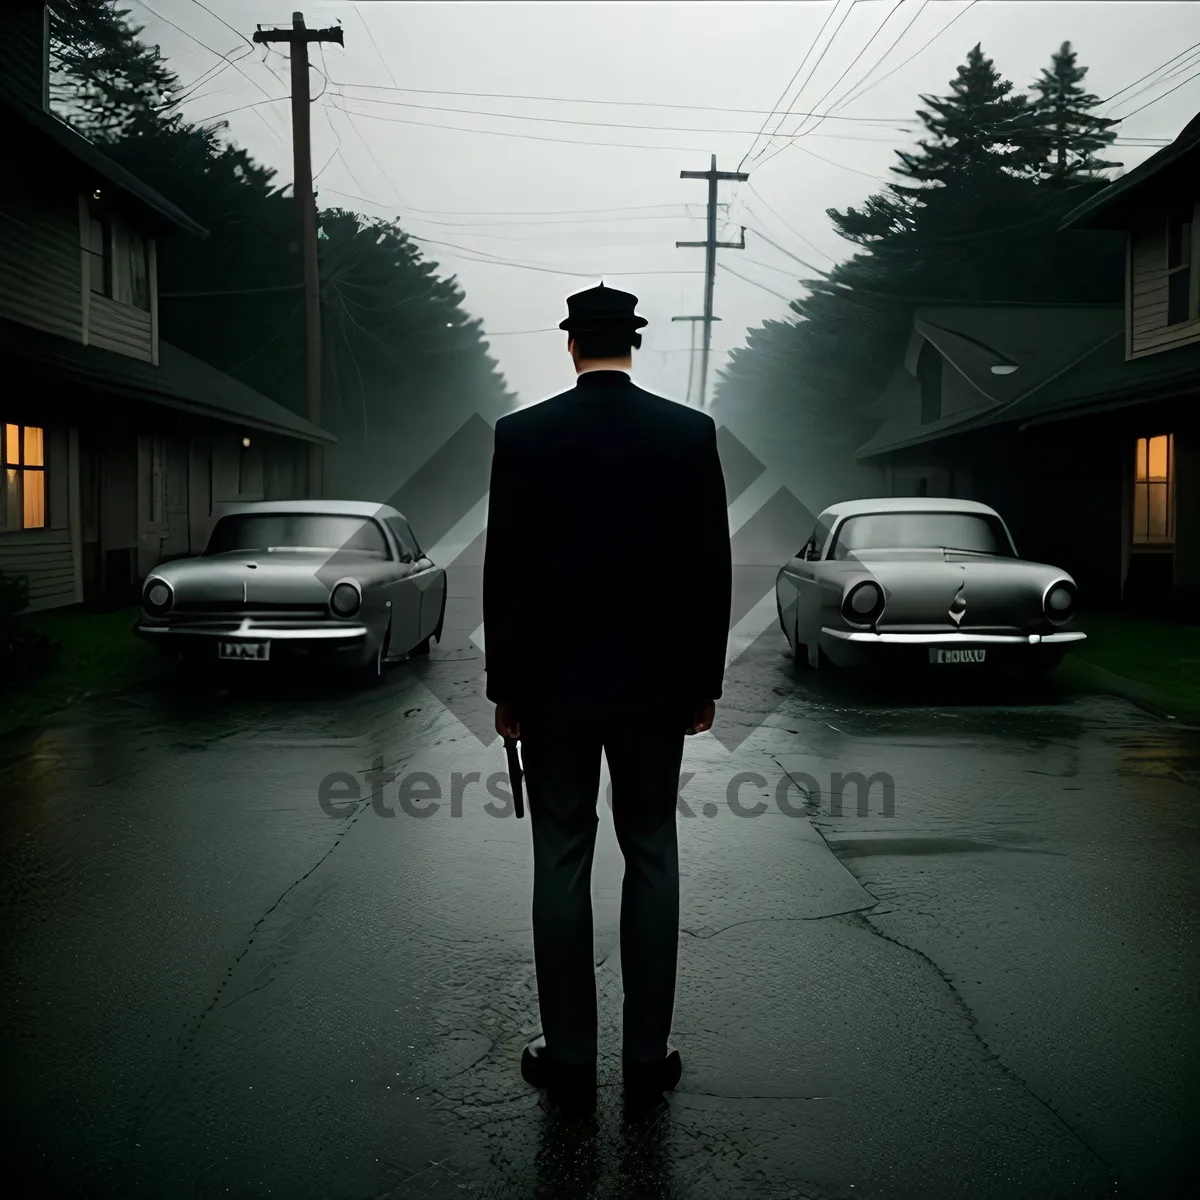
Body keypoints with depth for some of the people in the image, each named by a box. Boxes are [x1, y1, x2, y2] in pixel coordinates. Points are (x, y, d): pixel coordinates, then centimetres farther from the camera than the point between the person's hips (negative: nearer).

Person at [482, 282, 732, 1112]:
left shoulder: (522, 434, -4)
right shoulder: (691, 432, -2)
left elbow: (505, 572, -4)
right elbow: (711, 568, -2)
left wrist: (505, 686, 4)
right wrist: (705, 681, 7)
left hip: (553, 684, 0)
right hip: (654, 682, 1)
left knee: (562, 864, 6)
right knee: (651, 861, 9)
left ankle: (569, 1058, 14)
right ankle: (648, 1056, 16)